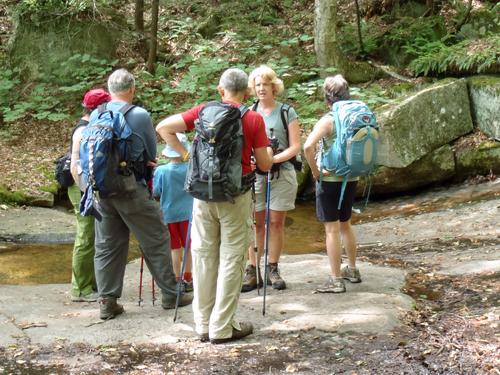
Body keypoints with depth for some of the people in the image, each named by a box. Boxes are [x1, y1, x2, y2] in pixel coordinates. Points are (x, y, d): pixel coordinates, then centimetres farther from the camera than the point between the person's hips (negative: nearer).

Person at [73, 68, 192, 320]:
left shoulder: (95, 116, 2)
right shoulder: (139, 115, -10)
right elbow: (152, 154, 0)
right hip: (132, 190, -4)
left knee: (106, 246, 12)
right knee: (156, 241, 8)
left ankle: (107, 301, 15)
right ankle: (170, 295, 16)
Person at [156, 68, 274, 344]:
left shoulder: (204, 111, 4)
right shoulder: (254, 119, -3)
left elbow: (163, 128, -1)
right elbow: (264, 165, 0)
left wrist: (185, 153, 7)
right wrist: (268, 150, 21)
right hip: (235, 195, -3)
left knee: (204, 256, 11)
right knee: (231, 259, 4)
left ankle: (203, 324, 19)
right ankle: (222, 328, 7)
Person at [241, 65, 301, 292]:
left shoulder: (287, 112, 3)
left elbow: (295, 146, -1)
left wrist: (274, 158, -17)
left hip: (281, 173, -1)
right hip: (254, 173, 1)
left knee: (276, 222, 4)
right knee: (256, 223, 0)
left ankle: (273, 269, 14)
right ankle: (252, 271, 5)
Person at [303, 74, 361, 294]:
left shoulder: (328, 120, -16)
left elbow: (308, 146, -29)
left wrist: (315, 170, -15)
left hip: (330, 179, -6)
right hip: (351, 178, 7)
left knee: (332, 229, 1)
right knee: (345, 224, 22)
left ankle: (336, 280, 5)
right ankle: (352, 270, 34)